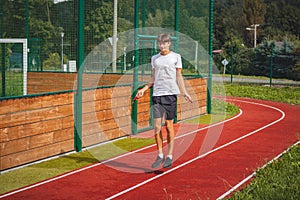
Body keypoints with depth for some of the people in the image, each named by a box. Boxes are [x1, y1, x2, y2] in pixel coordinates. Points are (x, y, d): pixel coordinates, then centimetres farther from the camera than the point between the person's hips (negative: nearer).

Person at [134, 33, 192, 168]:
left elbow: (179, 77, 5)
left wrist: (184, 93, -5)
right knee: (157, 127, -3)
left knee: (169, 126, 1)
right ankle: (160, 155, 9)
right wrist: (143, 89, 8)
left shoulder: (176, 57, 5)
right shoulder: (154, 58, 14)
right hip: (157, 95, 3)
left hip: (171, 94, -3)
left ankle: (169, 156, 11)